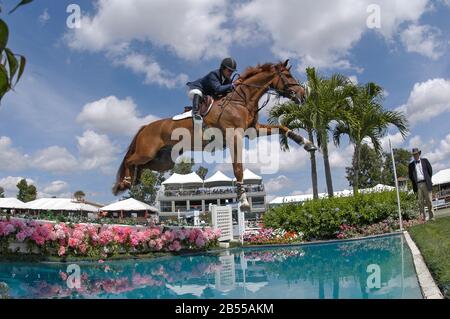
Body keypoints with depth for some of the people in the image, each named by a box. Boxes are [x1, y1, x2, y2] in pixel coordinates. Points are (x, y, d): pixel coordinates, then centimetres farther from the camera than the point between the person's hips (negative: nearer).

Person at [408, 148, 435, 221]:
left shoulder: (425, 161, 12)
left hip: (426, 184, 0)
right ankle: (422, 218, 0)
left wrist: (428, 180, 9)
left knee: (429, 201, 0)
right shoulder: (411, 165, 12)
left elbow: (430, 170, 12)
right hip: (418, 185, 0)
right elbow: (410, 176, 13)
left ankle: (432, 217, 6)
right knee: (420, 202, -1)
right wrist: (414, 183, 4)